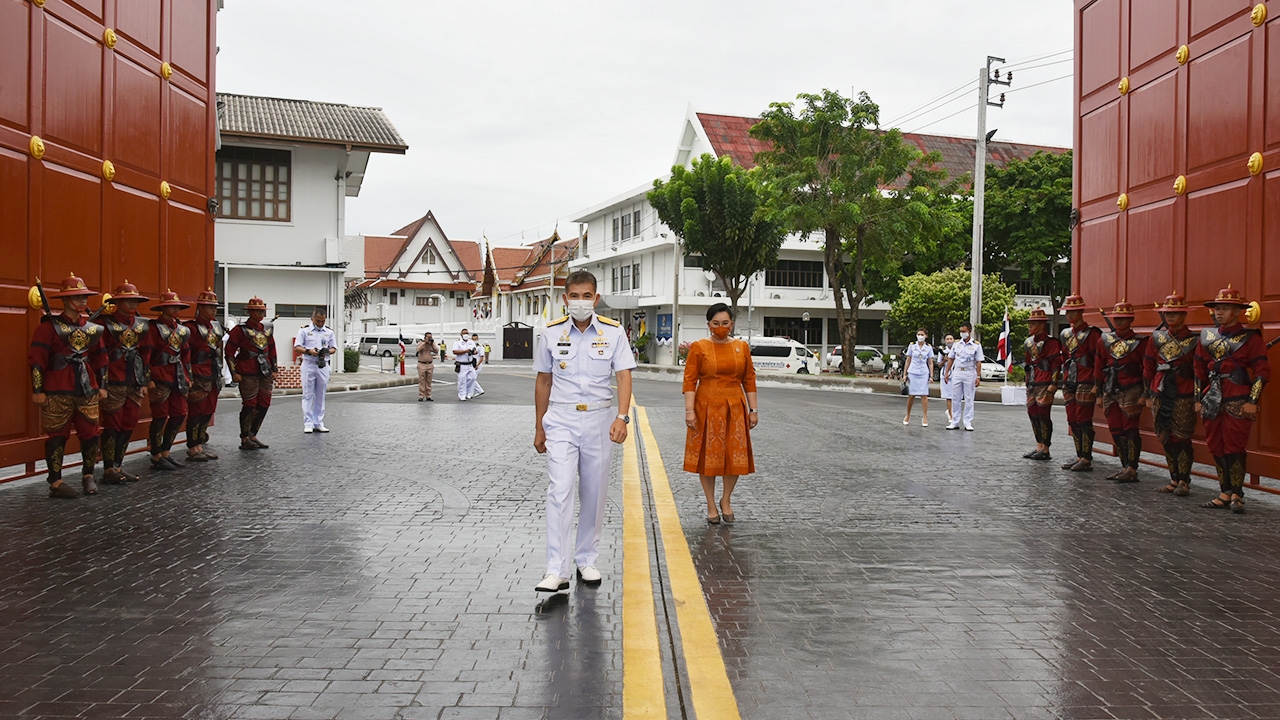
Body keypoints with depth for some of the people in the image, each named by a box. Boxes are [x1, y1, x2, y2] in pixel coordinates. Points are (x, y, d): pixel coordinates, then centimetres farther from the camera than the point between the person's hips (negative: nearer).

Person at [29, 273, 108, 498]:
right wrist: (38, 390, -11)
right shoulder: (49, 326, -6)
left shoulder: (92, 328, 11)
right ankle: (55, 482, 9)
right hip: (58, 391, -5)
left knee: (90, 432, 6)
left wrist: (102, 386, 14)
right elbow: (36, 360, -8)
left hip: (87, 389, 5)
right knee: (57, 434, 2)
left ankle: (88, 475, 21)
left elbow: (101, 359, 17)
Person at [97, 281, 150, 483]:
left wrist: (145, 382, 15)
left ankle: (118, 467, 20)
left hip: (134, 383, 6)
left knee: (129, 426, 9)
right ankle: (108, 470, 8)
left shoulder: (142, 325, 12)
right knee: (112, 426, -1)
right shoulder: (105, 323, -6)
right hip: (113, 384, -6)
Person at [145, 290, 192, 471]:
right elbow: (146, 354, -13)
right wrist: (148, 379, -18)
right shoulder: (154, 327, -7)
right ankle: (156, 457, 8)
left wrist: (188, 378, 16)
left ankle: (165, 452, 20)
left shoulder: (181, 328, 14)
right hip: (160, 378, -7)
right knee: (160, 416, -2)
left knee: (180, 414, 8)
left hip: (178, 377, 7)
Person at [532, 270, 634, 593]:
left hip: (599, 419, 1)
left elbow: (624, 376, -7)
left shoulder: (613, 332, -2)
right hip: (561, 420, 0)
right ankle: (556, 571, -12)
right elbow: (543, 381, 9)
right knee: (560, 490, -12)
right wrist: (539, 428, 10)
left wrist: (622, 417, -22)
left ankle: (586, 560, 25)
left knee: (594, 493, 9)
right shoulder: (552, 333, 2)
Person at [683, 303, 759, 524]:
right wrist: (689, 410, -13)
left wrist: (753, 409, 4)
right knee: (708, 456, 5)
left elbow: (749, 380, 8)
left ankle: (726, 500, 25)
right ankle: (711, 505, 19)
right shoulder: (699, 347, -3)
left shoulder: (742, 347, 5)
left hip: (735, 409, 2)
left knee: (735, 456, 4)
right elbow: (690, 381, -6)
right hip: (706, 408, -2)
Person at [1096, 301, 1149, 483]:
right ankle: (1125, 467, 17)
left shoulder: (1140, 342, -1)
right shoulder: (1104, 340, 11)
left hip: (1131, 392, -5)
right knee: (1115, 430, 8)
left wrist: (1144, 394, -7)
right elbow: (1099, 368, 15)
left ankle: (1132, 470, 0)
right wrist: (1100, 393, 13)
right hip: (1110, 391, 5)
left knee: (1130, 429, -5)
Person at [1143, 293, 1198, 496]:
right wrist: (1148, 395, 11)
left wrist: (1197, 399, -2)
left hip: (1183, 397, -4)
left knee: (1181, 439, -2)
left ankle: (1184, 481, 8)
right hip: (1160, 394, 4)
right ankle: (1174, 480, 17)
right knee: (1166, 439, 7)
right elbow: (1148, 367, 13)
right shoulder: (1156, 338, 9)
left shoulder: (1194, 340, 0)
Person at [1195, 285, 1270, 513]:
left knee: (1234, 447, -4)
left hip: (1238, 403, -5)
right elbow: (1199, 370, 15)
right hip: (1212, 402, 5)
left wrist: (1253, 401, -12)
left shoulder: (1250, 337, -4)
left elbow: (1263, 372, -6)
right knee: (1216, 448, 7)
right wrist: (1198, 398, 11)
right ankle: (1225, 493, 17)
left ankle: (1237, 495, 7)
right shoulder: (1207, 337, 11)